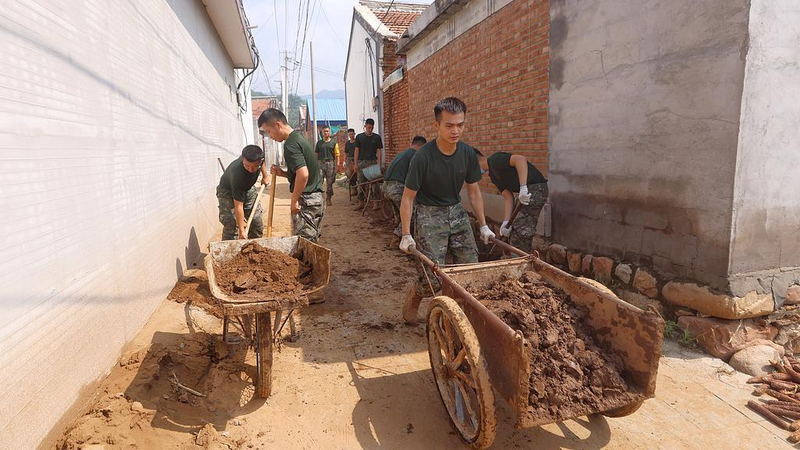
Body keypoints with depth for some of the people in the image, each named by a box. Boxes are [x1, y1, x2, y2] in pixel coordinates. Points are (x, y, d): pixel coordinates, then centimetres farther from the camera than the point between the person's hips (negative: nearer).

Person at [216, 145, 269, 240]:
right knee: (231, 226, -16)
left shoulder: (258, 157, -29)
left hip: (248, 188, 6)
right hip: (228, 191, -6)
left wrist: (265, 176, 9)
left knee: (257, 224, 6)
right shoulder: (238, 174, -42)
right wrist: (241, 231, -36)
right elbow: (238, 206, -38)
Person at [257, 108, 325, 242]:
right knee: (312, 243, 14)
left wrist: (293, 201, -17)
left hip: (306, 201, -10)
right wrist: (282, 173, 9)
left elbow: (303, 175, -27)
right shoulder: (300, 138, 15)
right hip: (317, 198, 10)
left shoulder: (290, 144, -15)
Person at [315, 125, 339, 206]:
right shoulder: (319, 143, 11)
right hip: (320, 163, 1)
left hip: (330, 163, -1)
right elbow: (316, 154, 13)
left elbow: (337, 155, 4)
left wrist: (337, 166, -4)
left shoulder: (334, 143, 7)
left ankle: (328, 199, 15)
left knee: (329, 182, 5)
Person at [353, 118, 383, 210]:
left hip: (373, 162, -1)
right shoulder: (359, 137, 7)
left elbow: (379, 151, 3)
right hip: (362, 162, 1)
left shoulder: (377, 137, 5)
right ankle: (361, 202, 11)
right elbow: (356, 151, 7)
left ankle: (375, 202, 1)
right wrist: (355, 164, -1)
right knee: (361, 182, 4)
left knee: (374, 183, -3)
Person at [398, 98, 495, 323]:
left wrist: (483, 226, 9)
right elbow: (408, 197, -12)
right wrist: (406, 235, -14)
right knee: (433, 281, -10)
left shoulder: (468, 154, -4)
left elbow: (474, 191, 9)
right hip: (429, 215, -5)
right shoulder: (423, 157, -18)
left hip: (456, 212, 5)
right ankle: (413, 296, 23)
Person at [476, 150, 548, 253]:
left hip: (535, 190, -10)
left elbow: (520, 159, -24)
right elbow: (508, 198, 9)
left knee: (518, 234, -6)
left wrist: (523, 188, -29)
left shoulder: (495, 160, -9)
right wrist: (506, 222, -2)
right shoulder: (493, 174, 18)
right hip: (525, 194, 10)